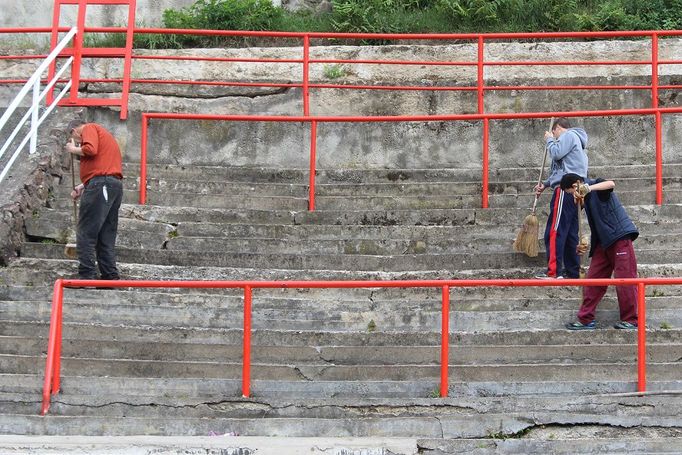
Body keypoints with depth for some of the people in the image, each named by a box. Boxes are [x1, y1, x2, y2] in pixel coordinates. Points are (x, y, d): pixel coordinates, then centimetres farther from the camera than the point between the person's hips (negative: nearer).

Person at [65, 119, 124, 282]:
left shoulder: (89, 128, 4)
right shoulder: (102, 133, 30)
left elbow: (90, 149, -16)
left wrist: (73, 149, 2)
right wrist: (83, 186, 22)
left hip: (100, 185, -9)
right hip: (116, 185, 9)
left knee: (86, 234, -7)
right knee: (106, 237, 9)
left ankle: (87, 276, -11)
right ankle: (111, 277, 6)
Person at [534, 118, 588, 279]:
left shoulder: (568, 135, 0)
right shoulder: (574, 139, 30)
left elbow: (556, 153, -14)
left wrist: (549, 140, 5)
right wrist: (545, 184, 20)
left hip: (566, 189, -10)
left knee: (554, 231, -13)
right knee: (570, 233, 10)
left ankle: (553, 271, -17)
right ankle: (572, 271, 12)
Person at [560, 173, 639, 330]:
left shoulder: (597, 185, -7)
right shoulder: (585, 199, 17)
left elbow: (611, 184, -31)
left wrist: (589, 188, -43)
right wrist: (586, 244, 16)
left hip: (620, 236, -9)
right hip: (603, 242, 9)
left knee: (624, 279, -5)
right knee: (593, 279, 5)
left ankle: (630, 320, 3)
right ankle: (586, 319, 10)